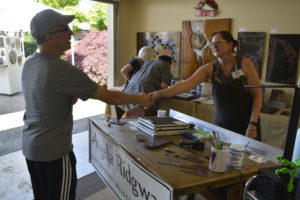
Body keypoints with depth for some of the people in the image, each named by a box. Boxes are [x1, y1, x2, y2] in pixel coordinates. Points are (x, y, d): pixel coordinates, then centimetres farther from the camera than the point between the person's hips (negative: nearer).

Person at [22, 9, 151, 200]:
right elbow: (109, 96, -20)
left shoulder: (29, 63, 2)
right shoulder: (62, 70, -25)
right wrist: (140, 99, -5)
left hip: (29, 146, 8)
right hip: (53, 152, -8)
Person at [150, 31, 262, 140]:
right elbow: (187, 84, -18)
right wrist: (160, 93, -32)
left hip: (246, 127, -1)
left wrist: (253, 124, -13)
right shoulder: (209, 69, -4)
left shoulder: (245, 64, -7)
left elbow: (257, 95, -6)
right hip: (220, 126, 2)